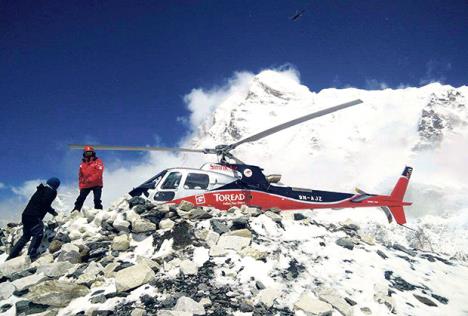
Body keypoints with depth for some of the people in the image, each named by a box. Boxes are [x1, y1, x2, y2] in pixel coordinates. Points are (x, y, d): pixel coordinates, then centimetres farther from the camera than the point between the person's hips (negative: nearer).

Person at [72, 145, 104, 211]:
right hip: (85, 185, 4)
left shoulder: (98, 162, -2)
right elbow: (80, 176, 17)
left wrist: (89, 179, -20)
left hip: (96, 184, -4)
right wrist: (81, 187, 9)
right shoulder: (82, 164, 13)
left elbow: (98, 173, -13)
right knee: (80, 199, 2)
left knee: (97, 200, -9)